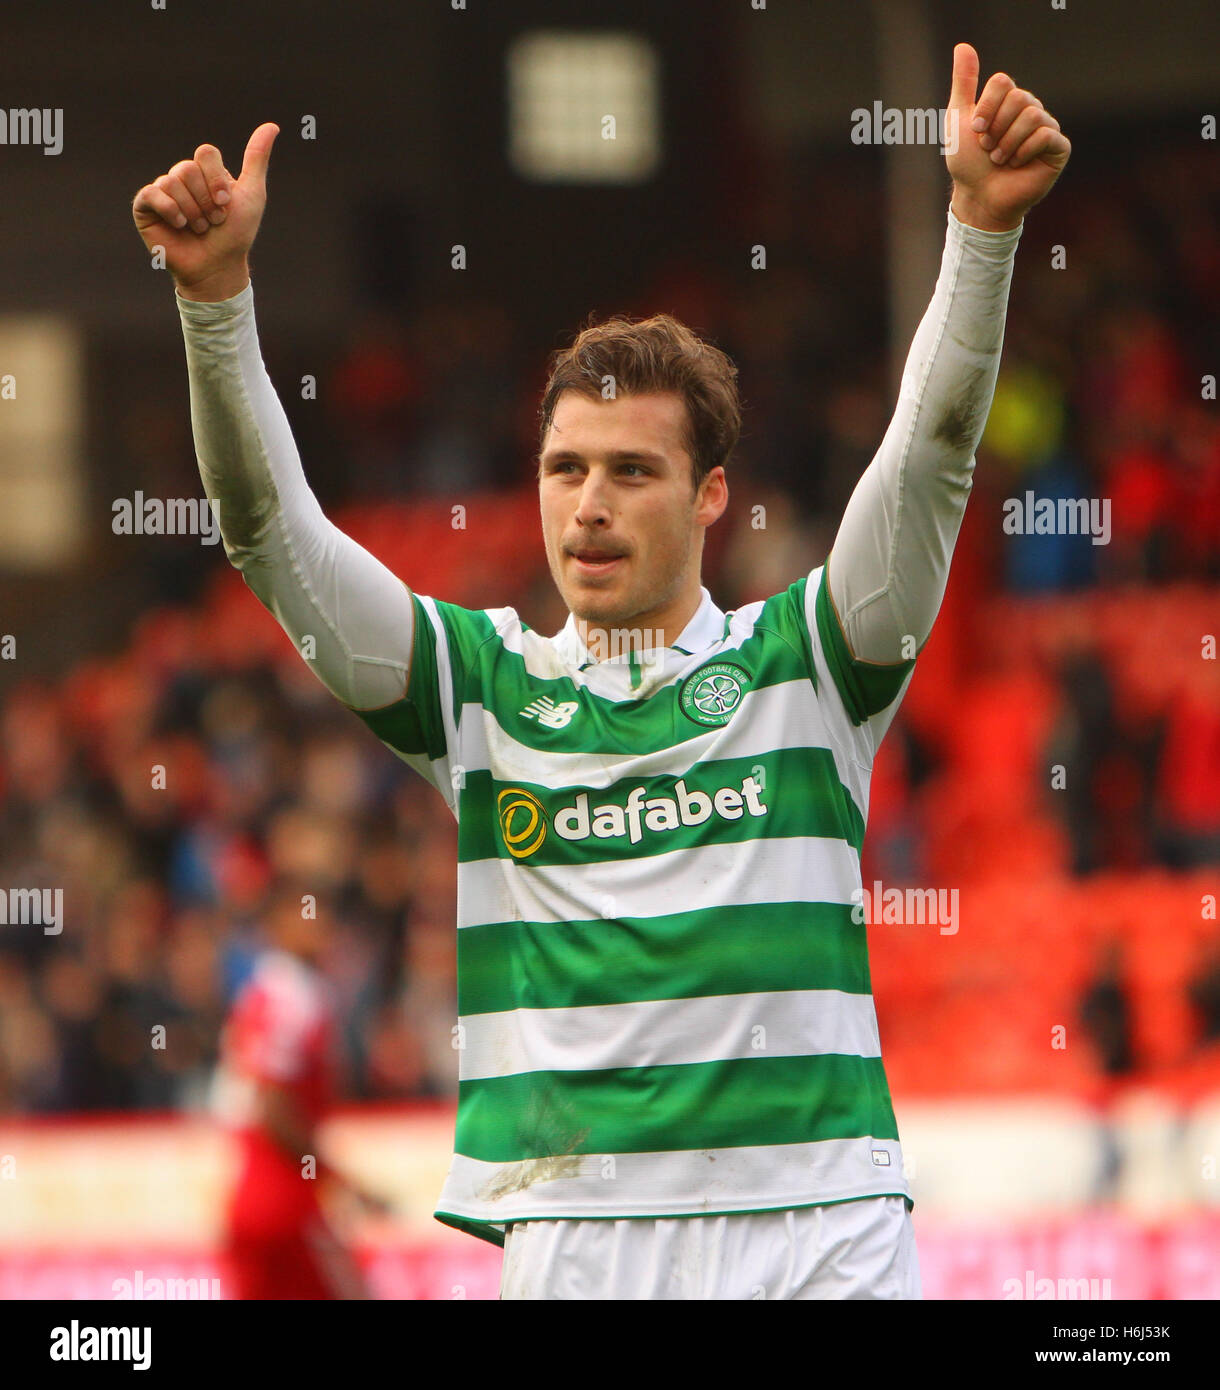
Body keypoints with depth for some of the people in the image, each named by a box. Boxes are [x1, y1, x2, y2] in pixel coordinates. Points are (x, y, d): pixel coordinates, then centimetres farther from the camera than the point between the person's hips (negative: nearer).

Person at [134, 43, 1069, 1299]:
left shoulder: (802, 663, 9)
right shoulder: (480, 682, 11)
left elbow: (926, 459, -2)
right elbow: (272, 531, 3)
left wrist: (982, 227, -16)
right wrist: (217, 295, -9)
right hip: (574, 1229, 1)